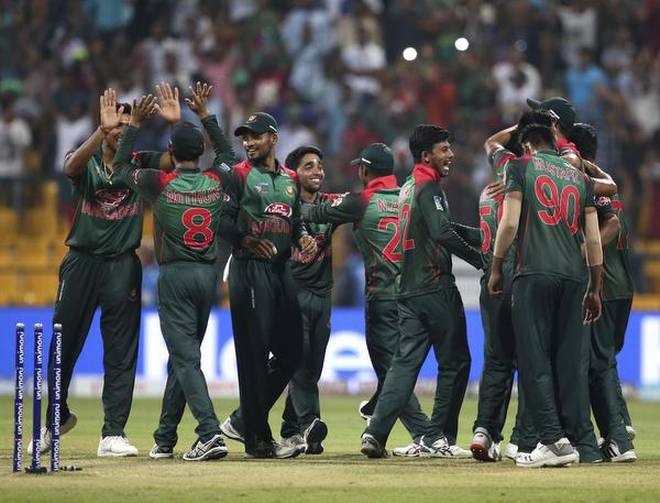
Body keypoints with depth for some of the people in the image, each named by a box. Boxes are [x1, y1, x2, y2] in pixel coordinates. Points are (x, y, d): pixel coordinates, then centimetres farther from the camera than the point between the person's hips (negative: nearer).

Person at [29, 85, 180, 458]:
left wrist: (175, 124, -28)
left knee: (121, 352, -3)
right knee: (64, 345, 7)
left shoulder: (142, 165, 7)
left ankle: (113, 434, -1)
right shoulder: (86, 163, 1)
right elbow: (72, 165, -23)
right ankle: (57, 417, 29)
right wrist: (103, 129, -38)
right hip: (82, 262, -1)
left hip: (123, 266, 1)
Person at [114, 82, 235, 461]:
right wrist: (205, 114, 28)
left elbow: (123, 166, 10)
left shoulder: (161, 183, -8)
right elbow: (228, 153, 26)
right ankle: (165, 439, 20)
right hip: (208, 274, 5)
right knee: (183, 355, 14)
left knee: (186, 358, -9)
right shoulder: (216, 181, 2)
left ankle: (211, 433, -25)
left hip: (175, 275, -5)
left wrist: (135, 124, 15)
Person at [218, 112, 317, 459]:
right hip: (249, 269, -7)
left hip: (281, 268, 7)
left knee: (292, 350, 8)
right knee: (254, 352, -7)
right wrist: (246, 240, -24)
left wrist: (304, 237, 1)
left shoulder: (290, 179, 17)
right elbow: (222, 220, -7)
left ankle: (243, 421, 18)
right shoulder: (239, 175, -1)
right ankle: (258, 439, -4)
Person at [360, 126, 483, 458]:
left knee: (405, 362, 5)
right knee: (455, 362, 1)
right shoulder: (429, 188, -9)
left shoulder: (408, 189, 20)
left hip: (409, 290, 9)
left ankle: (376, 432, -8)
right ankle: (437, 438, 2)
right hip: (435, 288, -9)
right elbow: (444, 234, -23)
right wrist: (480, 259, -17)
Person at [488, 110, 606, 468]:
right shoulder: (578, 176, 18)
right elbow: (594, 239, 14)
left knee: (534, 359, -5)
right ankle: (583, 444, 4)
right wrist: (596, 288, 19)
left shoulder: (521, 166, 6)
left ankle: (553, 439, -15)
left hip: (534, 273, -5)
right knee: (570, 360, 7)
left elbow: (509, 223, -4)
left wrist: (496, 268, 6)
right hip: (573, 276, 5)